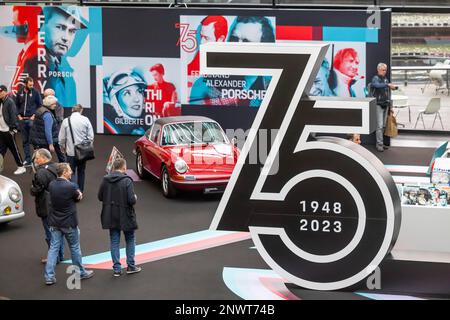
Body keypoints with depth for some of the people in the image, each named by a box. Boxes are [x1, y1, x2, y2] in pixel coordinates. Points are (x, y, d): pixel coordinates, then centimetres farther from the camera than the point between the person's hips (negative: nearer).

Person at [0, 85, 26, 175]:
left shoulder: (10, 102, -13)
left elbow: (13, 115, -16)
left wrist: (12, 128, -19)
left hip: (8, 130, -8)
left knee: (14, 149, 0)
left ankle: (21, 167, 9)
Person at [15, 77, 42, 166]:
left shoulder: (35, 92, -2)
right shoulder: (20, 93, 6)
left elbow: (40, 105, -1)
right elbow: (16, 105, 15)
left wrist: (34, 115, -8)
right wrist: (18, 115, 4)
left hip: (31, 119, -4)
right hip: (22, 120, 4)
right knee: (25, 140, 7)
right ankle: (27, 159, 13)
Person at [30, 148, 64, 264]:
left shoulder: (42, 173, -21)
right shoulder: (55, 168, 7)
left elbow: (37, 190, -20)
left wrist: (32, 190, 1)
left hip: (47, 208, -9)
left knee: (50, 233, 0)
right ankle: (60, 255, 28)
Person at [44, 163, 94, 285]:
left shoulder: (52, 185, -2)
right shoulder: (71, 186, -21)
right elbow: (78, 197, -8)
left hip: (54, 223, 5)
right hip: (69, 223, -5)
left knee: (53, 248, 6)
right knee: (75, 248, 12)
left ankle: (49, 276, 2)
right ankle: (80, 273, 26)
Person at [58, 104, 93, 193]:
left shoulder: (66, 121, -7)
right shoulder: (85, 120, -5)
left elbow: (61, 137, -1)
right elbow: (91, 136, -3)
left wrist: (62, 146, 19)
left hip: (71, 151, -2)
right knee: (81, 172, 17)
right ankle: (80, 191, 23)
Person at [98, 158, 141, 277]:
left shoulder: (105, 180, -5)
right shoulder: (127, 181, -18)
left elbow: (100, 197, 1)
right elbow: (131, 200, -22)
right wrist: (134, 198, 0)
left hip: (111, 216, 4)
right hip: (125, 216, -3)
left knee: (114, 242, 10)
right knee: (130, 240, 15)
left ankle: (117, 269, 11)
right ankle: (131, 266, 18)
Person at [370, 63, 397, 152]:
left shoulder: (386, 79, 15)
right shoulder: (375, 78, -7)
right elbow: (377, 85, -32)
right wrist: (388, 85, -44)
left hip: (385, 105, 7)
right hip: (378, 105, -7)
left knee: (383, 125, 10)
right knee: (380, 125, -11)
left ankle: (380, 143, 17)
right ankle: (379, 144, -10)